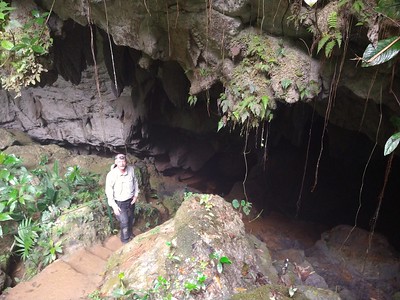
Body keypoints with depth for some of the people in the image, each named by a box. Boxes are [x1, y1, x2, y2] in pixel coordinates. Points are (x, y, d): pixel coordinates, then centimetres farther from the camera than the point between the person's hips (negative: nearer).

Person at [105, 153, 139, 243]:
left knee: (131, 219, 22)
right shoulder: (111, 175, -26)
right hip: (119, 202, -4)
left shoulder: (131, 169, -16)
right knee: (124, 222, -2)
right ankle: (125, 240, 24)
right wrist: (113, 205, -16)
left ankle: (130, 233, 50)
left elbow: (135, 181, 3)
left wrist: (136, 195, 1)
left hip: (131, 200, 4)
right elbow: (108, 191, -16)